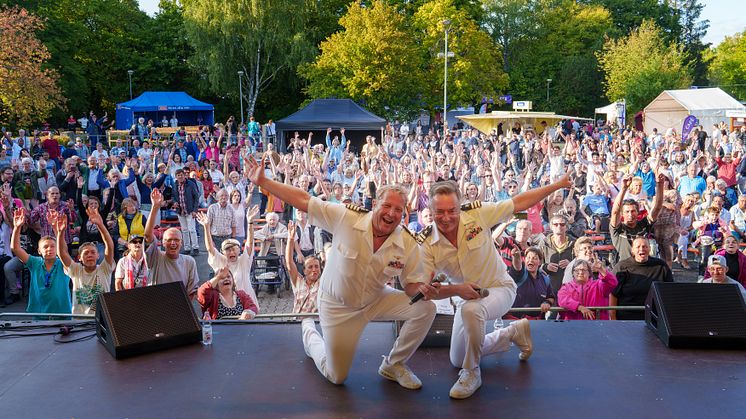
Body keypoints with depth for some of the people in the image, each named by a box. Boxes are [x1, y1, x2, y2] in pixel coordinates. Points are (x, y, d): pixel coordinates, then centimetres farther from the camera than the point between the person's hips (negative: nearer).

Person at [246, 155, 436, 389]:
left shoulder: (408, 245, -16)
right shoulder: (346, 218, -24)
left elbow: (412, 285, -8)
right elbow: (304, 201, -22)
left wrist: (423, 290, -33)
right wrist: (262, 182, -24)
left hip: (376, 300, 3)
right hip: (338, 306, -3)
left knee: (426, 309, -18)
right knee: (336, 376, 6)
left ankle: (393, 365, 6)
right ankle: (309, 332, 39)